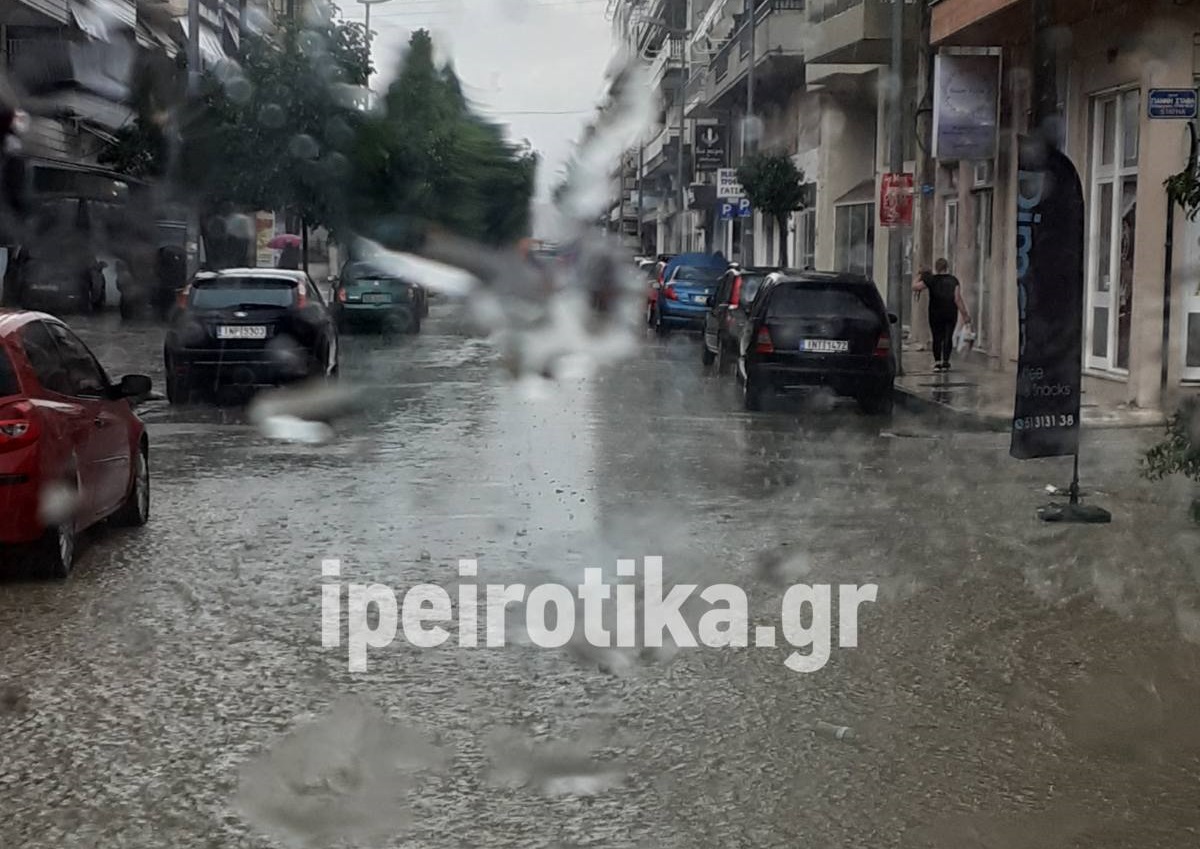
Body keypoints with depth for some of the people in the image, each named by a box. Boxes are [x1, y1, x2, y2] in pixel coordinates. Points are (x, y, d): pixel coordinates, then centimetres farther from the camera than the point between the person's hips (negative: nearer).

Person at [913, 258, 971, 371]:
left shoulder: (931, 280, -3)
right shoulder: (953, 280, 0)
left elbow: (914, 287, -2)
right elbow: (958, 299, -6)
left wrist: (920, 277, 13)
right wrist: (964, 314, -2)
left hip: (935, 314, -1)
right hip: (951, 314, 1)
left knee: (937, 337, 4)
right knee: (948, 337, 4)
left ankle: (937, 361, -3)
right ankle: (945, 362, -2)